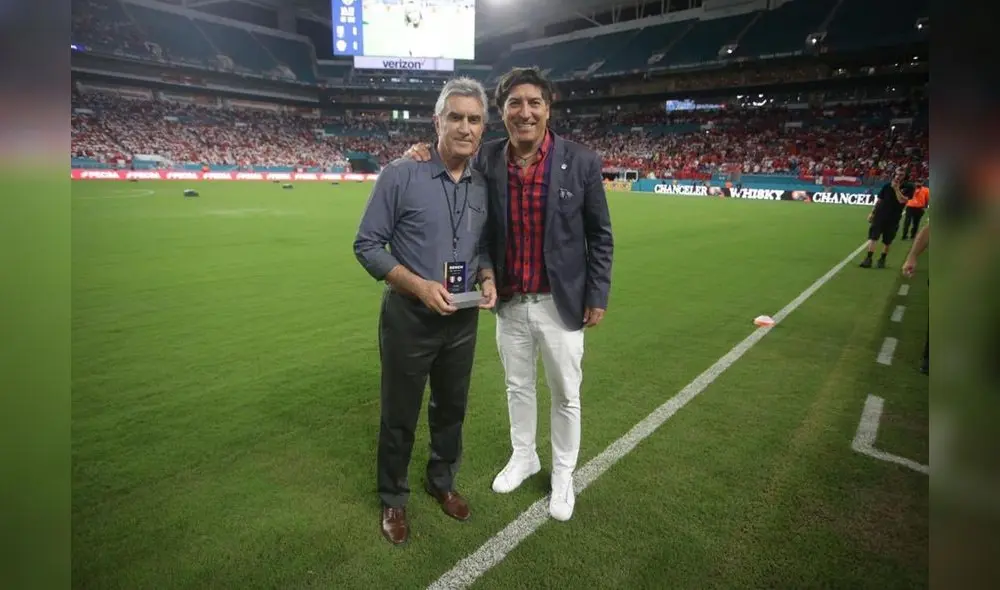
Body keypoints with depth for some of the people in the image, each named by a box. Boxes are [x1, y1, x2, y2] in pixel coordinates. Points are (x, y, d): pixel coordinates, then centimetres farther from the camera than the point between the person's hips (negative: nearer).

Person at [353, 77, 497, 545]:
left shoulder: (483, 187, 0)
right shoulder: (401, 176, -14)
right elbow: (367, 245, -11)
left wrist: (488, 279, -8)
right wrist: (419, 285, -22)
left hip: (463, 319, 5)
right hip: (409, 316, -4)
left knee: (452, 407, 21)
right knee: (400, 414, 12)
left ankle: (442, 483, 46)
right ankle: (393, 500, 36)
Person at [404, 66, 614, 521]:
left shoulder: (581, 162, -10)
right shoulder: (487, 159, -4)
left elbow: (600, 235, -4)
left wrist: (598, 295, -6)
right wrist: (426, 158, -9)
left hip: (561, 302, -2)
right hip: (510, 302, 3)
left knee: (565, 395, 13)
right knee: (518, 388, 20)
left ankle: (563, 474, 35)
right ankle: (523, 457, 44)